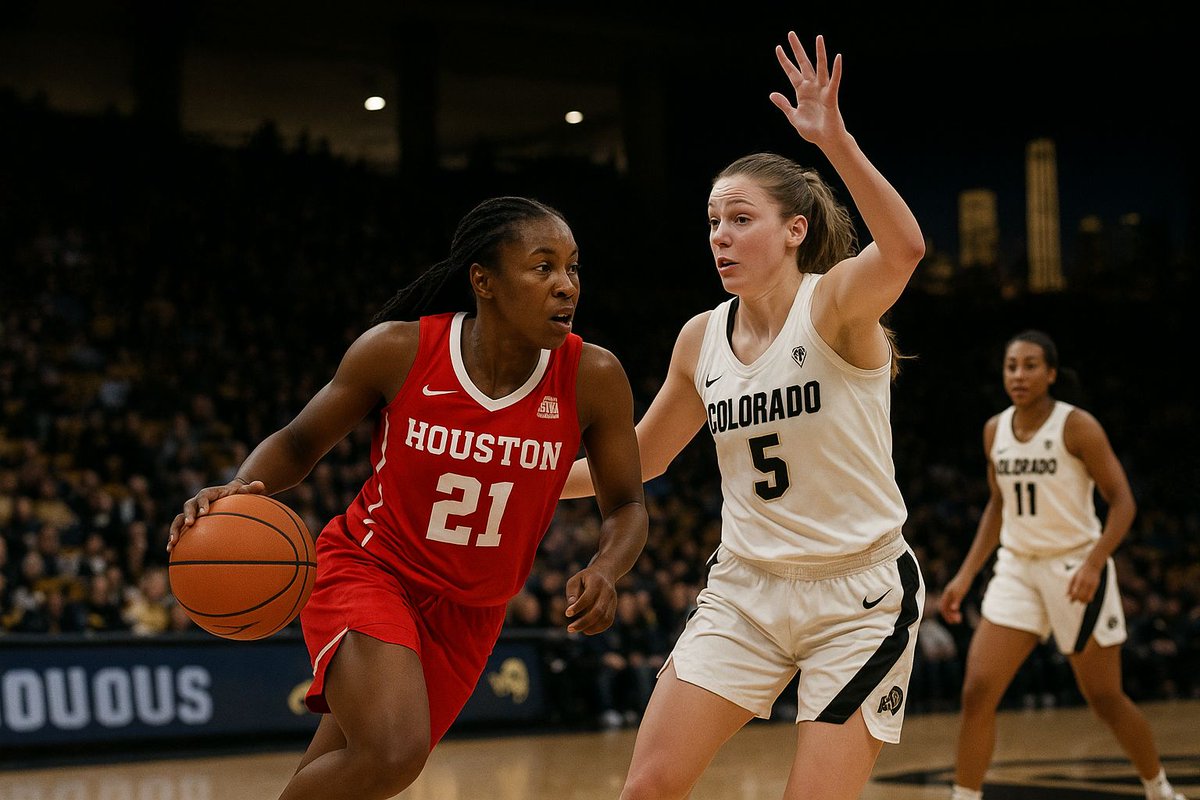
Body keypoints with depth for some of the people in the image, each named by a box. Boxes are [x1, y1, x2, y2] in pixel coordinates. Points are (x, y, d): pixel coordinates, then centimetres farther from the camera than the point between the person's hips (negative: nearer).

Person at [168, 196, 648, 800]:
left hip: (469, 613, 3)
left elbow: (626, 506, -2)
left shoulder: (593, 378, -14)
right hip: (366, 568, -3)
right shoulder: (398, 351, -17)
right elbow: (299, 442, -3)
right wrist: (240, 489, -24)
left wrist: (605, 571, -24)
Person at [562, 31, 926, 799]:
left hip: (858, 592, -5)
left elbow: (903, 248, -37)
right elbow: (639, 459, 17)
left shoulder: (836, 303, -12)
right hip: (745, 589, 5)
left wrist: (834, 139, -46)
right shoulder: (702, 337, 4)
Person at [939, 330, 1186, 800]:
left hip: (1076, 569, -5)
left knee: (1105, 699, 7)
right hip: (1017, 568, 5)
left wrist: (1094, 564, -26)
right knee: (977, 691, -9)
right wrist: (965, 576, 10)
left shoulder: (1077, 426, -12)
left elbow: (1123, 502, -12)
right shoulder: (994, 430, 5)